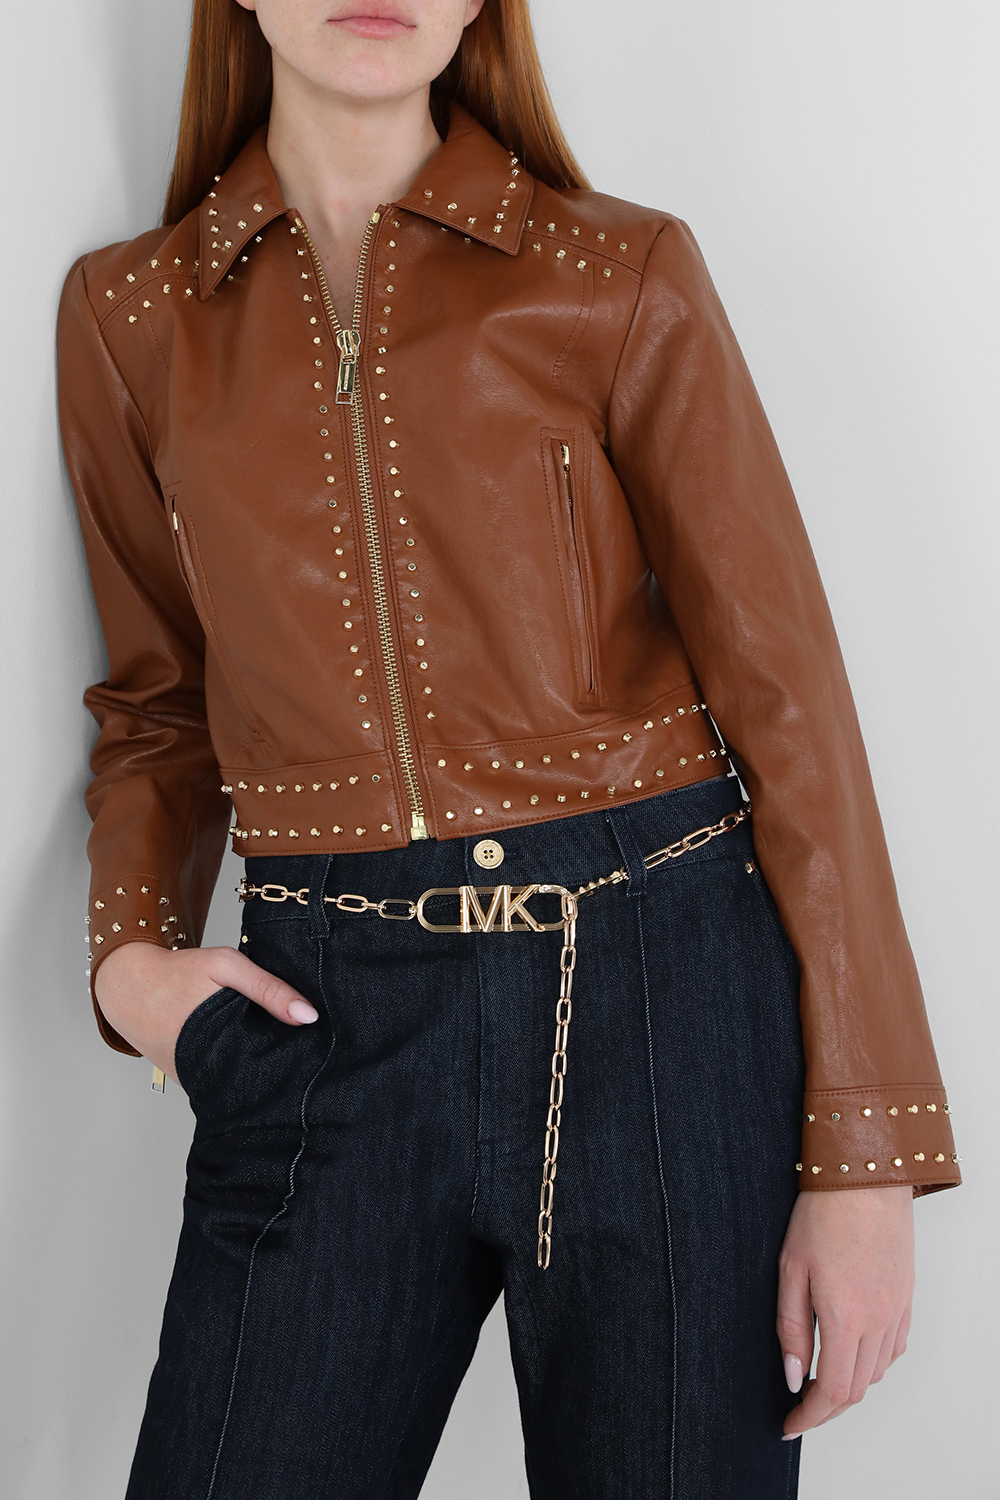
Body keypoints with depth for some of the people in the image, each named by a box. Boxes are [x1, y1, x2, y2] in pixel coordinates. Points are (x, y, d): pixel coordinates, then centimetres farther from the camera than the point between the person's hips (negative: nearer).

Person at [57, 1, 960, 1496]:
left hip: (656, 995, -1)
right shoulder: (131, 315, 8)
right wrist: (130, 951, -1)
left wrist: (867, 1158, -7)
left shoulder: (622, 278, -1)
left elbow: (786, 697, -3)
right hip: (330, 1025, 2)